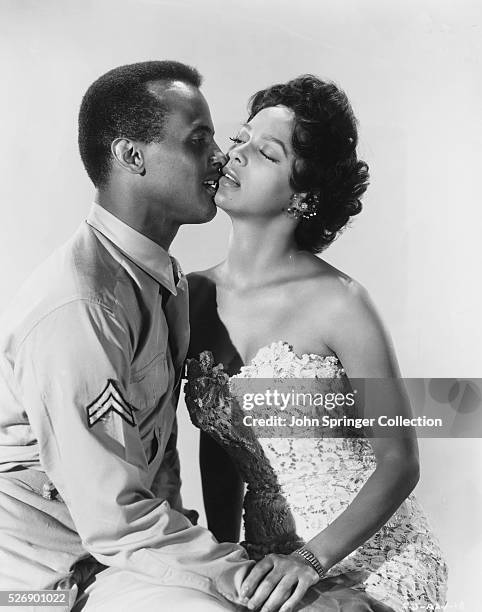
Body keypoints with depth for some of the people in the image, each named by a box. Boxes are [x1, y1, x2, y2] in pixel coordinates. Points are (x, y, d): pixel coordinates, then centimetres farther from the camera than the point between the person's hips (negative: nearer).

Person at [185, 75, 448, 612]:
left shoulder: (336, 302, -18)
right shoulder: (194, 295, -4)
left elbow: (399, 461, -11)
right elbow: (216, 442, 5)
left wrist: (312, 558, -20)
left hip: (371, 559, -4)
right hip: (269, 558, 4)